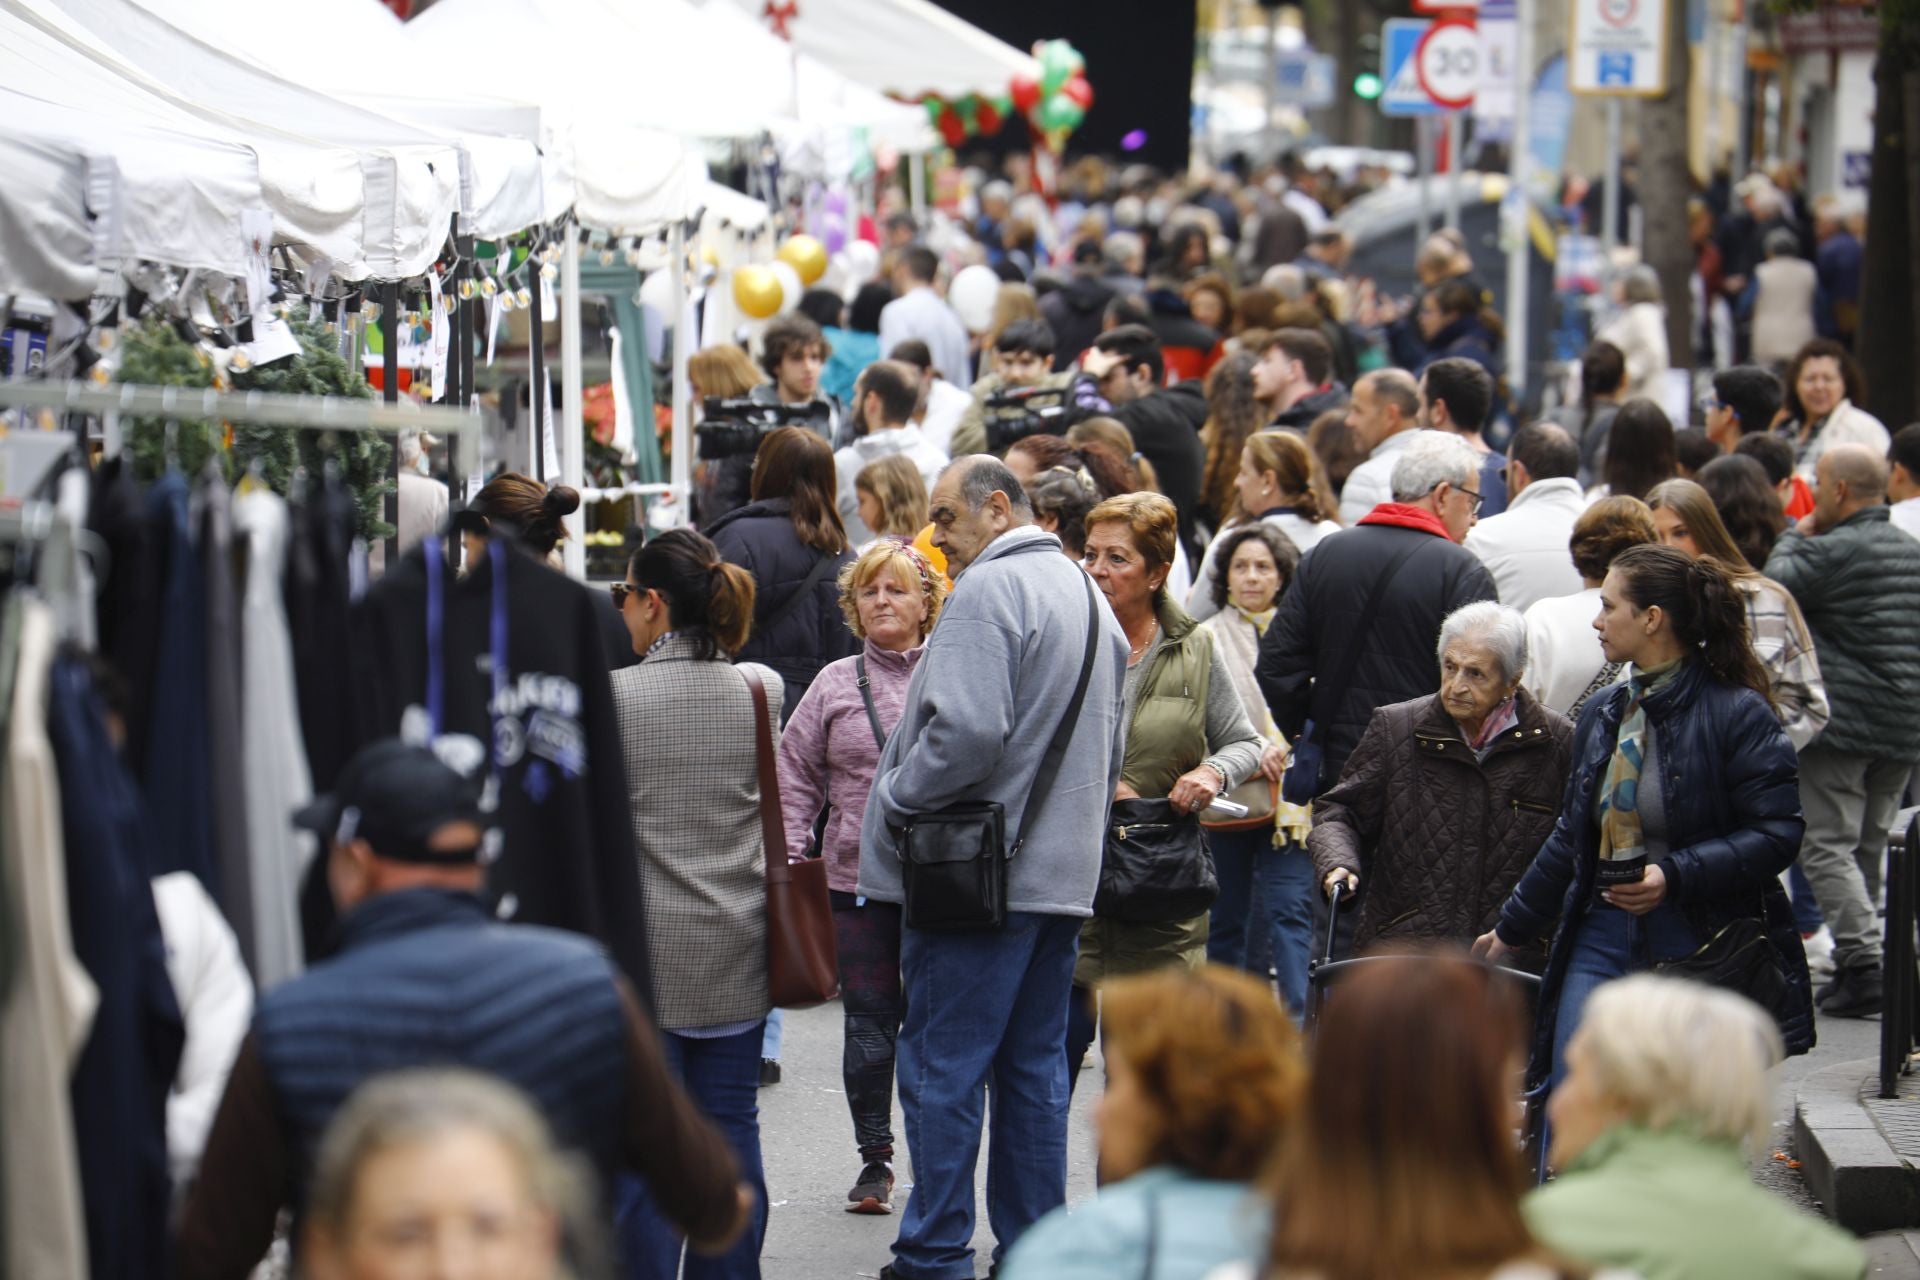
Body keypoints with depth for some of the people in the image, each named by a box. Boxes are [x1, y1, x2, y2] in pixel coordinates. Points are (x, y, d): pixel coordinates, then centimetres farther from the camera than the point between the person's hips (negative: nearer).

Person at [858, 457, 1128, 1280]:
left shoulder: (987, 588, -12)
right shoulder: (1086, 593, 18)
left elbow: (967, 729, -23)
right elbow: (1110, 753, 24)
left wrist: (893, 800, -10)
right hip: (1062, 873, 9)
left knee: (942, 1068, -4)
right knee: (1034, 1069, 11)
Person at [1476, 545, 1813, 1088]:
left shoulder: (1738, 713, -9)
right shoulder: (1602, 714, 13)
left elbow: (1777, 834, -14)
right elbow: (1570, 838, 23)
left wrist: (1675, 875, -23)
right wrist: (1511, 930, 29)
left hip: (1700, 946, -6)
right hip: (1603, 939, 6)